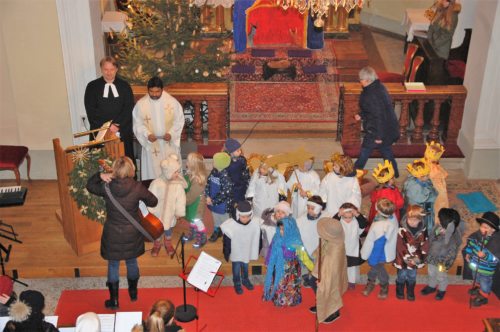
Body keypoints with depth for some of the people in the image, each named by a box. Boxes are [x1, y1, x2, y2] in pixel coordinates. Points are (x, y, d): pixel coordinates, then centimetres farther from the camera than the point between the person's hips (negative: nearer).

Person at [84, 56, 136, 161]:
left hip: (123, 132, 1)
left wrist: (117, 125, -12)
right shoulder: (92, 87, 6)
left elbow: (129, 109, 2)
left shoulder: (125, 86, 8)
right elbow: (91, 111, -1)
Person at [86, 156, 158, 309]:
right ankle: (133, 293, 42)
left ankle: (114, 300, 25)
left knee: (113, 266, 15)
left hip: (113, 236, -1)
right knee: (132, 262, 23)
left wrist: (100, 175, -11)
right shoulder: (137, 187, -18)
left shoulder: (106, 187, -16)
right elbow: (153, 202, -4)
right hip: (132, 235, 1)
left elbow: (89, 186, 4)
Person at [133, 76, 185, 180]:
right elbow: (138, 124, -1)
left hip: (170, 144, 0)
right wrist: (147, 134, -18)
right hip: (150, 145, 0)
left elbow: (179, 121, -1)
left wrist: (171, 133, -17)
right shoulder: (141, 104, -6)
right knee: (152, 173, 3)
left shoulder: (172, 102, -7)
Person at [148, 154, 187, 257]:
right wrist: (150, 211, -10)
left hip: (170, 213, 2)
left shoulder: (178, 185, -19)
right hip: (158, 212, -2)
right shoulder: (156, 183, -24)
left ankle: (168, 242, 51)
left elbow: (181, 200, -9)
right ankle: (157, 244, 46)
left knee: (169, 227, 24)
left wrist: (179, 212, -4)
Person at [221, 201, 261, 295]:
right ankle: (237, 283, 46)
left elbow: (258, 239, -6)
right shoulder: (230, 225, -34)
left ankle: (245, 280, 54)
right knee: (236, 269, 21)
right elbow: (226, 242, -18)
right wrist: (226, 254, -7)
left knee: (245, 267, 27)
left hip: (247, 252, 3)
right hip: (236, 254, -3)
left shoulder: (256, 223, -25)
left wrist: (257, 251, 6)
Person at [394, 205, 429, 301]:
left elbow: (425, 245, -5)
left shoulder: (423, 231, -9)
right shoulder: (402, 230, -22)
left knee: (412, 277, 18)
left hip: (415, 259, 3)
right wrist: (407, 258, -20)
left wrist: (418, 257, -13)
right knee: (402, 276, 15)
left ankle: (410, 292, 39)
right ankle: (400, 291, 38)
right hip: (403, 259, -3)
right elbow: (400, 246, -19)